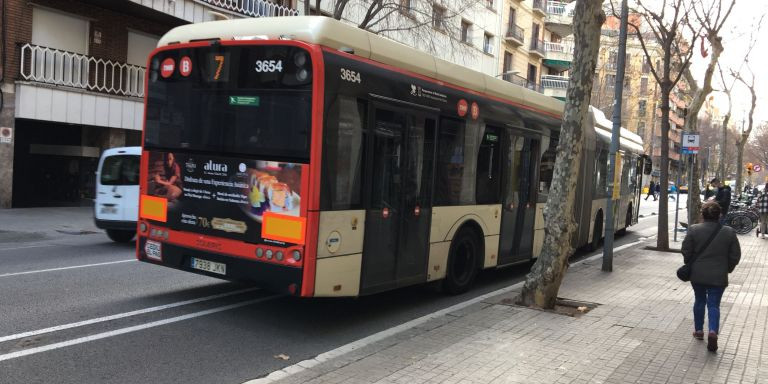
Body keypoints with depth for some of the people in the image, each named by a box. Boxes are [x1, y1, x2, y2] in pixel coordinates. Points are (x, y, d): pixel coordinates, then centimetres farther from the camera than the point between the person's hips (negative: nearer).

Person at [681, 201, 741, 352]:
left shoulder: (694, 230, -9)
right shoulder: (729, 232, -6)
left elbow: (686, 251, -5)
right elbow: (735, 255, -1)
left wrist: (689, 266, 12)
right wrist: (727, 269, 14)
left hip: (697, 274, 1)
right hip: (718, 277, 0)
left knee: (699, 301, 17)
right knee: (714, 304, 6)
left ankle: (699, 330, 27)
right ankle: (713, 331, -13)